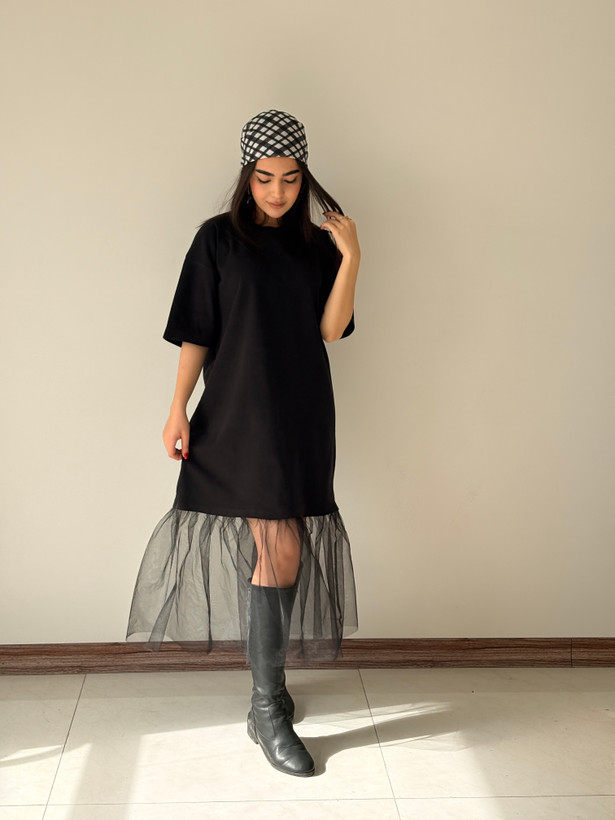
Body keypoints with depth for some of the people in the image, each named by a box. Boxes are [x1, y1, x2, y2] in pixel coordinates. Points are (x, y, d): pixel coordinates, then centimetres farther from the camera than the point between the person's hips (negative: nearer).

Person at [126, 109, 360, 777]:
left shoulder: (315, 245, 10)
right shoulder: (218, 238, 0)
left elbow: (330, 329, -1)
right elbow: (195, 333, -1)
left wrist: (350, 257, -9)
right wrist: (178, 409, -5)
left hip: (303, 416, 4)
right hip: (242, 414, -4)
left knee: (286, 550, 8)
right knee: (279, 547, -10)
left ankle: (269, 677, 26)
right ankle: (267, 709, 1)